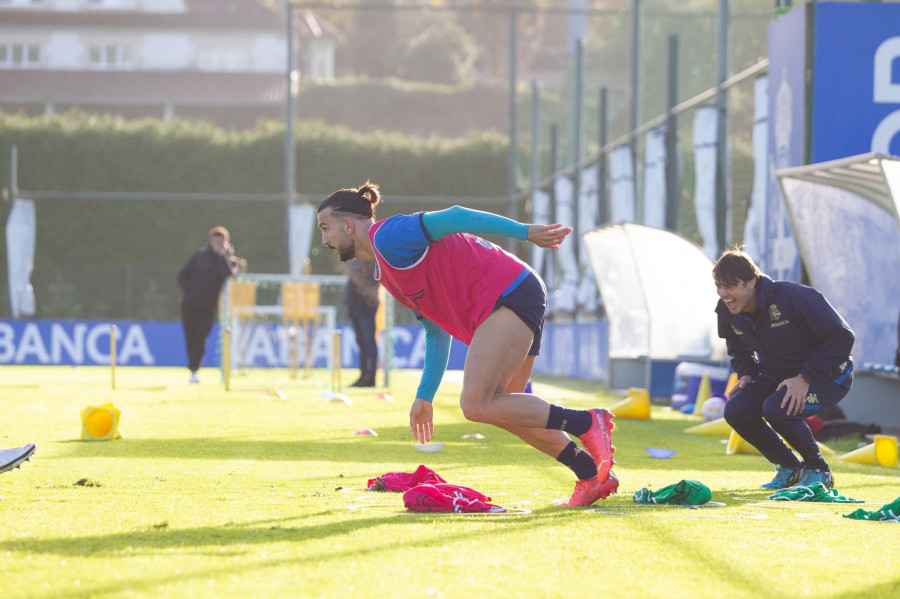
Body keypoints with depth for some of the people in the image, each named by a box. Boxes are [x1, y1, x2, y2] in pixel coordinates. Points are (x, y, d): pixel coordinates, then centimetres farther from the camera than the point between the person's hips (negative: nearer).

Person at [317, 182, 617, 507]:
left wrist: (525, 232, -20)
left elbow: (455, 217, -15)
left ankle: (589, 423, -17)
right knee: (502, 408, 15)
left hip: (509, 293, -10)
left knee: (476, 405, -19)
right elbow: (436, 332, 27)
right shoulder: (386, 273, 23)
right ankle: (593, 475, 15)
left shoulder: (388, 237, -7)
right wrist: (424, 397, 25)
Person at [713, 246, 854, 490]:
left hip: (827, 376, -7)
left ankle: (819, 471, -7)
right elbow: (738, 348, 17)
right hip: (776, 378, 7)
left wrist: (805, 378, -28)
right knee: (735, 410, -16)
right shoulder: (727, 311, -8)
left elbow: (842, 337, -24)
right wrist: (746, 374, -4)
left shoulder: (793, 297, -29)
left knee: (776, 409, -32)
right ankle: (790, 468, 5)